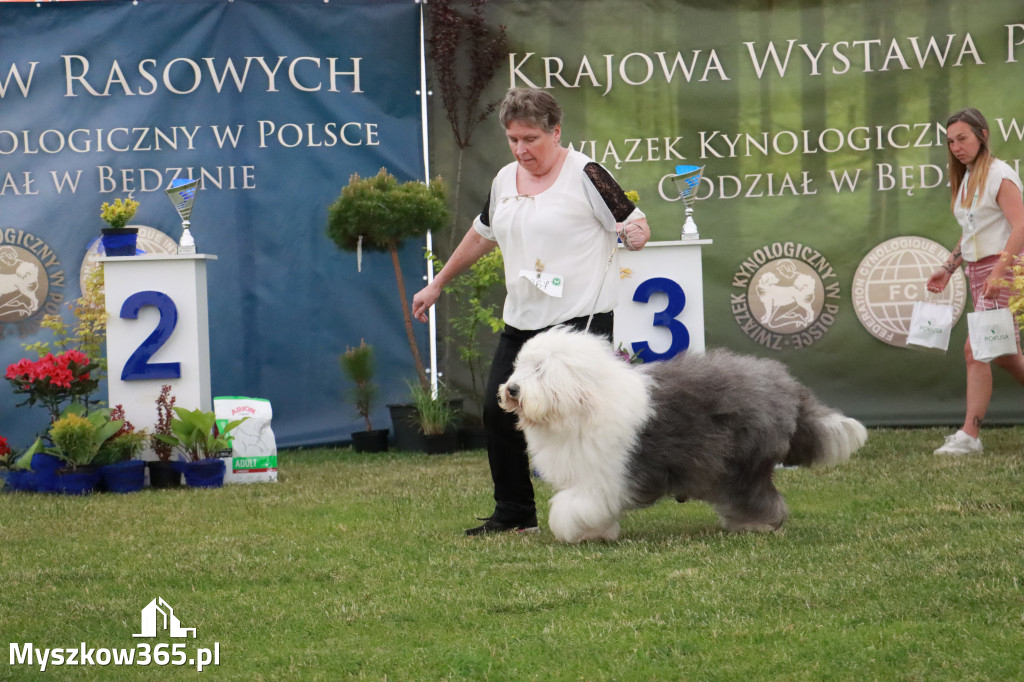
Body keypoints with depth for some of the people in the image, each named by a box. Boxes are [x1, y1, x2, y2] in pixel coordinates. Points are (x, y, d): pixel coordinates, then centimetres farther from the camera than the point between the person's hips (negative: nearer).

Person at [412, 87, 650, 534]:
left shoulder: (584, 175, -6)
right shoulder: (504, 180, 14)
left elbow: (634, 222, -5)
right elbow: (481, 236, 28)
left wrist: (635, 233, -29)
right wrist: (437, 285, 33)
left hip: (581, 317, -7)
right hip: (521, 320, 7)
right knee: (498, 410, 4)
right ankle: (513, 514, 15)